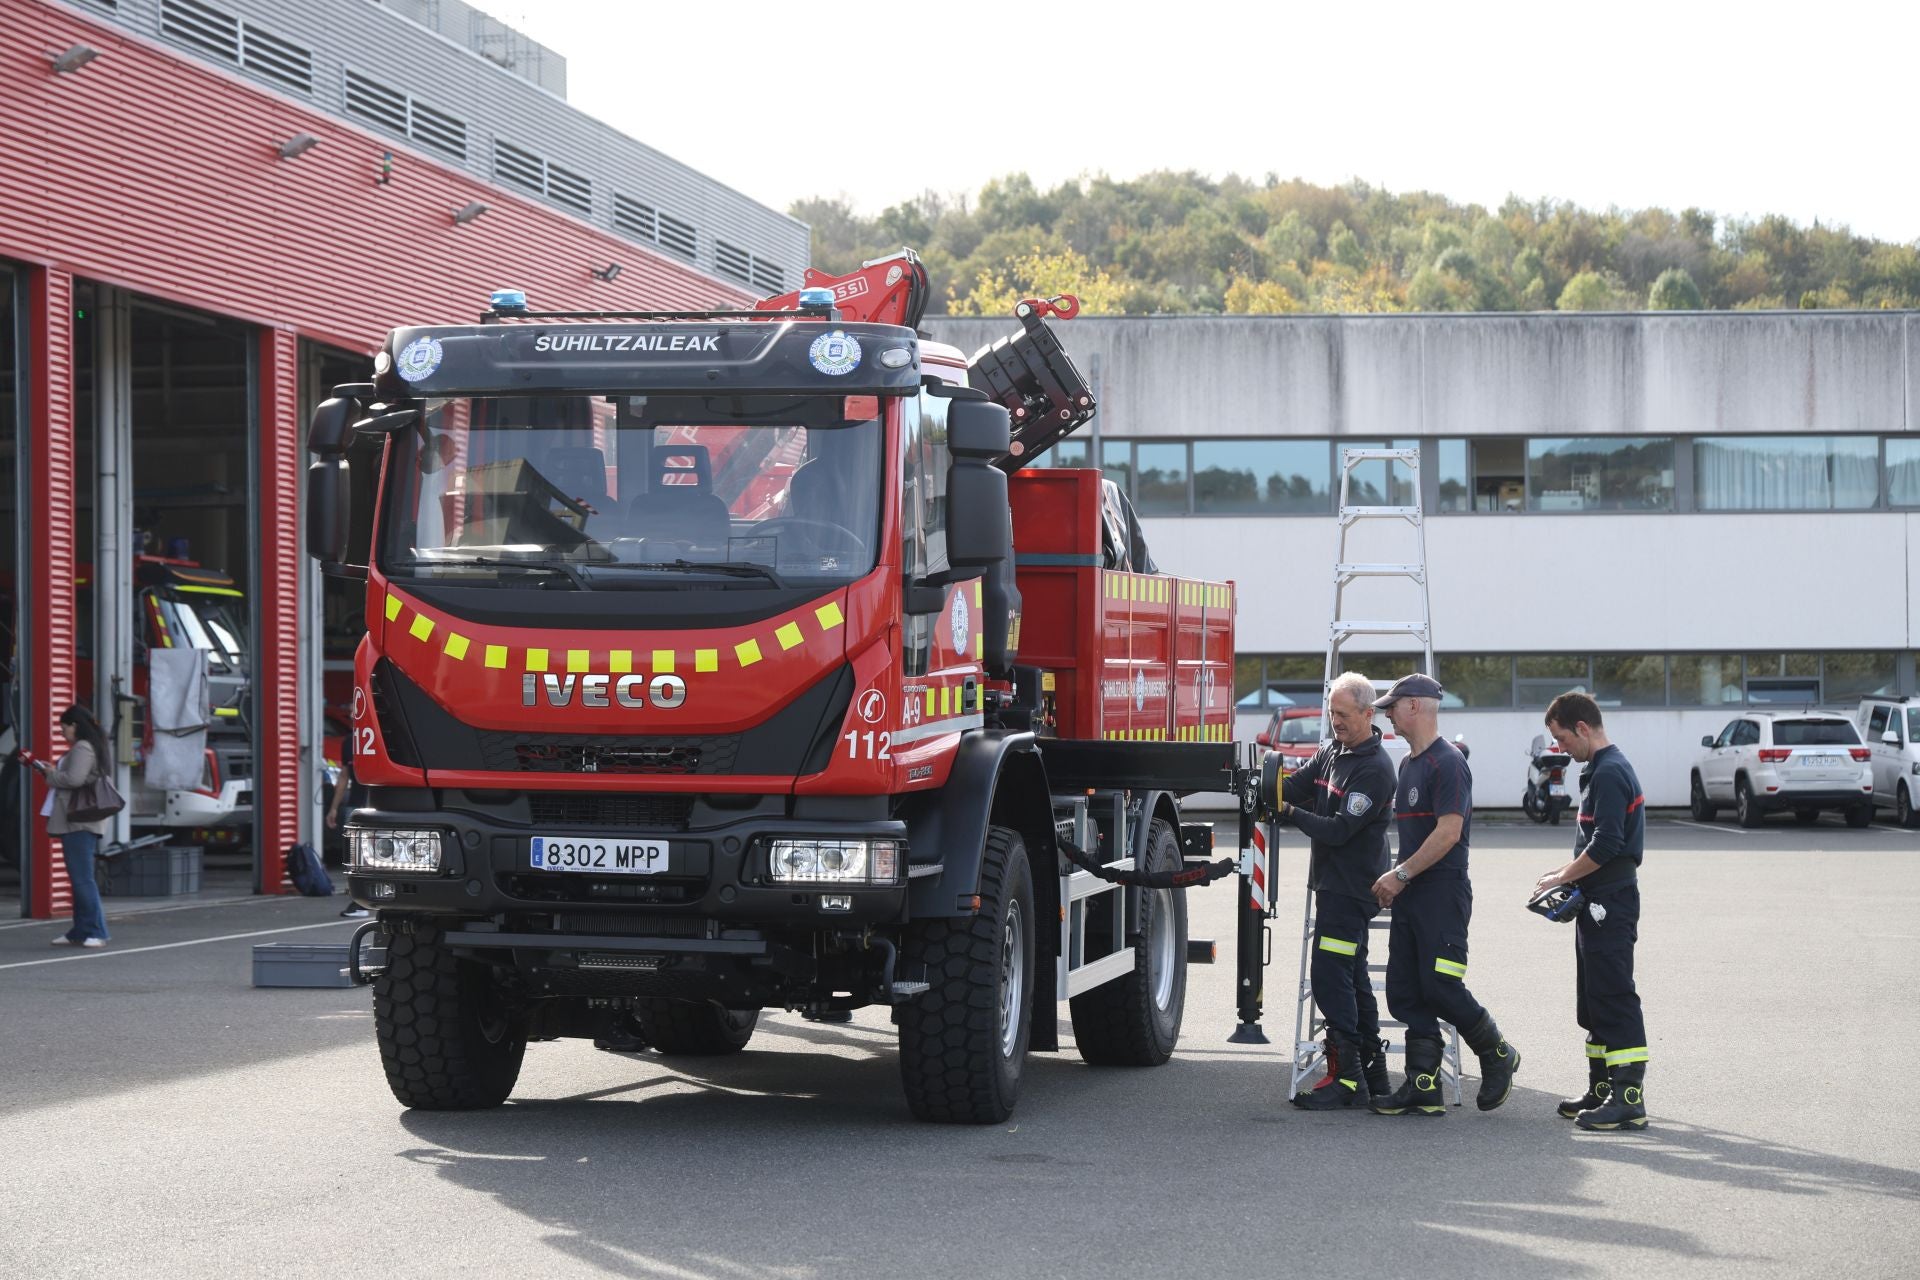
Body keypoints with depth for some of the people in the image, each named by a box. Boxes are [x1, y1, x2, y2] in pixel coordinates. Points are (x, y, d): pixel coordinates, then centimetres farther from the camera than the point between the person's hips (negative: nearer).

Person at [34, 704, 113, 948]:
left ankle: (96, 932, -12)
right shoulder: (89, 747, 20)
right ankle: (80, 932, 15)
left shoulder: (82, 748, -11)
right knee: (79, 878, 12)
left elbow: (74, 779, -22)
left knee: (82, 878, -11)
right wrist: (51, 770, 14)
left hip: (79, 821, -11)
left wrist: (50, 774, -7)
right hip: (79, 821, 11)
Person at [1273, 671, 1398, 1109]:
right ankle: (1372, 1071, 20)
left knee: (1330, 978, -13)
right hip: (1332, 883, 10)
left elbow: (1340, 829, -21)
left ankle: (1345, 1077, -13)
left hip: (1351, 888, -10)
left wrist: (1289, 813, -22)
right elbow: (1295, 785, 6)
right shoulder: (1332, 752, 14)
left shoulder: (1374, 769, -16)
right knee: (1352, 978, 13)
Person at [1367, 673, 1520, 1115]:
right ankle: (1423, 1089, 4)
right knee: (1405, 992, 4)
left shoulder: (1448, 763, -13)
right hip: (1411, 896, 10)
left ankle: (1497, 1054, 12)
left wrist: (1401, 874, -17)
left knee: (1440, 987, -10)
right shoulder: (1409, 765, 18)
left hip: (1442, 892, -10)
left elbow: (1448, 832, -20)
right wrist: (1395, 881, 13)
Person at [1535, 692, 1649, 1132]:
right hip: (1602, 902, 11)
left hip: (1609, 905, -11)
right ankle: (1603, 1090, 22)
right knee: (1593, 1002, 15)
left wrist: (1563, 877, -12)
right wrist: (1570, 874, 10)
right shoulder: (1607, 769, 17)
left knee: (1615, 999, -11)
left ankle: (1630, 1098, -11)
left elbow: (1606, 845, -24)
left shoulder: (1609, 773, -16)